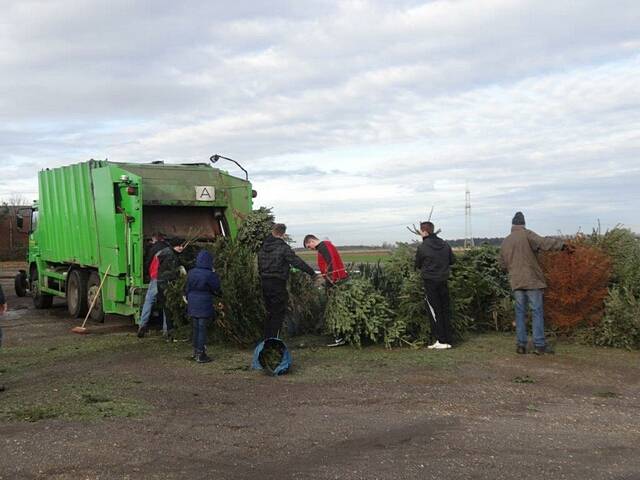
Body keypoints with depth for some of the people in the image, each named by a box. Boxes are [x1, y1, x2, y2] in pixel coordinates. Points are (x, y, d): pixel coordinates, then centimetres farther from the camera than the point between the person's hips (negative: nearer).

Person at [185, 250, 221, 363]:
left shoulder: (191, 273, 1)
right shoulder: (209, 275, -16)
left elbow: (187, 289, 10)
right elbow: (216, 289, -7)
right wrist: (214, 274, -1)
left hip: (192, 306, 6)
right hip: (204, 306, -6)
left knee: (195, 328, 15)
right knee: (202, 329, -1)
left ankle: (196, 352, 25)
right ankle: (201, 355, 1)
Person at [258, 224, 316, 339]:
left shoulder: (263, 247, 10)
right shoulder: (283, 247, -12)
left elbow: (259, 266, 14)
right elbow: (297, 262, -14)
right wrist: (312, 273, -8)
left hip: (265, 283, 7)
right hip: (278, 283, -7)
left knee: (270, 312, 18)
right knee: (279, 313, 1)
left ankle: (267, 339, 21)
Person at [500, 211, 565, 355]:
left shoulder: (505, 242, 13)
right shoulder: (526, 235, -5)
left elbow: (503, 264, 18)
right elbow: (543, 243, -20)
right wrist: (561, 244, -16)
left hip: (516, 282, 5)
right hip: (532, 280, -5)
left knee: (520, 312, 9)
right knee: (537, 312, -1)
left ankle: (521, 344, 7)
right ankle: (539, 344, -3)